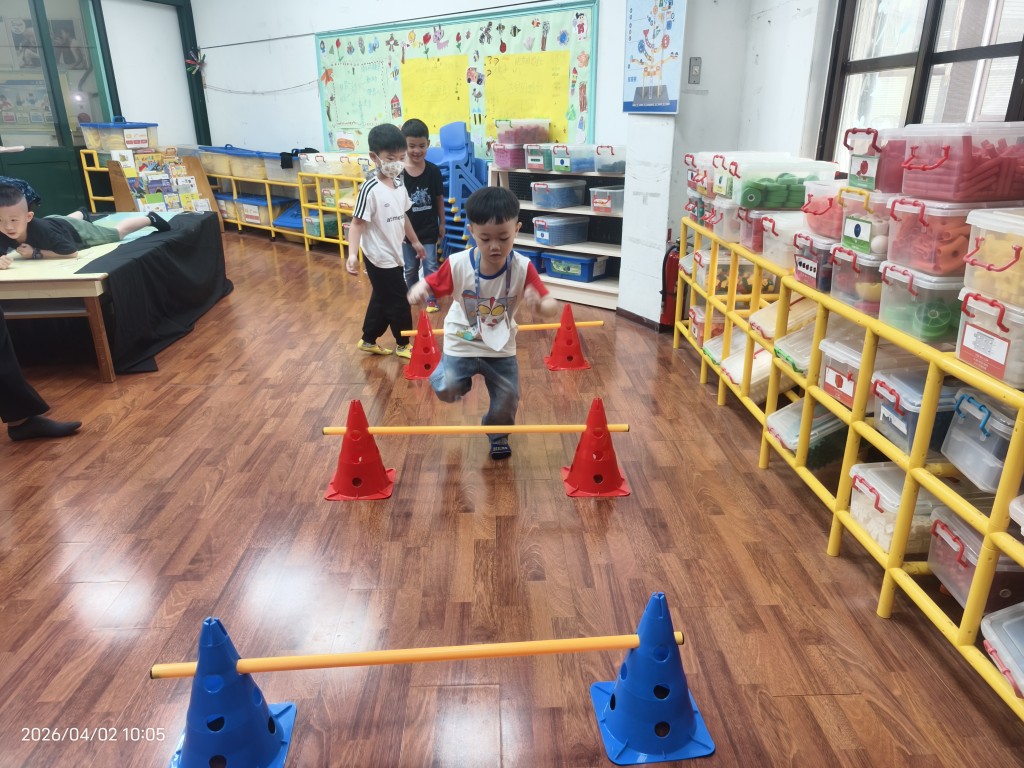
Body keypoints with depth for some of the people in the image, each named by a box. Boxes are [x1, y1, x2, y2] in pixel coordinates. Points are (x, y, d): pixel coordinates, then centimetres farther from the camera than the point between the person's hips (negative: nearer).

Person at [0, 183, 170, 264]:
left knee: (119, 231, 17)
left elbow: (72, 252, -45)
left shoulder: (41, 229, -48)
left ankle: (150, 219, 40)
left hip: (76, 231, -6)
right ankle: (81, 214, 79)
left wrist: (35, 253, -47)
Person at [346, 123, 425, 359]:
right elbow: (357, 223, -22)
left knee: (382, 300, 20)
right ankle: (403, 344, 23)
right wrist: (352, 254, -33)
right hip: (379, 258, -8)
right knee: (398, 302, 3)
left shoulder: (399, 185, 4)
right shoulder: (370, 189, -21)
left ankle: (368, 340, 36)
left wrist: (415, 242, 27)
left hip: (394, 255, 8)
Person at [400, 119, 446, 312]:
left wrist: (442, 223, 6)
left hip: (429, 228, 0)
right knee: (410, 267, 16)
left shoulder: (433, 171, -8)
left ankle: (431, 297, 22)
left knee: (430, 266, 7)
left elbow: (439, 199, 2)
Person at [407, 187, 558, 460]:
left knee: (508, 400, 7)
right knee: (446, 390, -16)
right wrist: (417, 291, -36)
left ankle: (498, 435, 41)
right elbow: (429, 284, -11)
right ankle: (463, 379, 24)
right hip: (462, 344, -1)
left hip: (501, 348, 1)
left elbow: (553, 307, -23)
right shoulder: (457, 264, -22)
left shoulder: (523, 268, -21)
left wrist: (539, 304, -48)